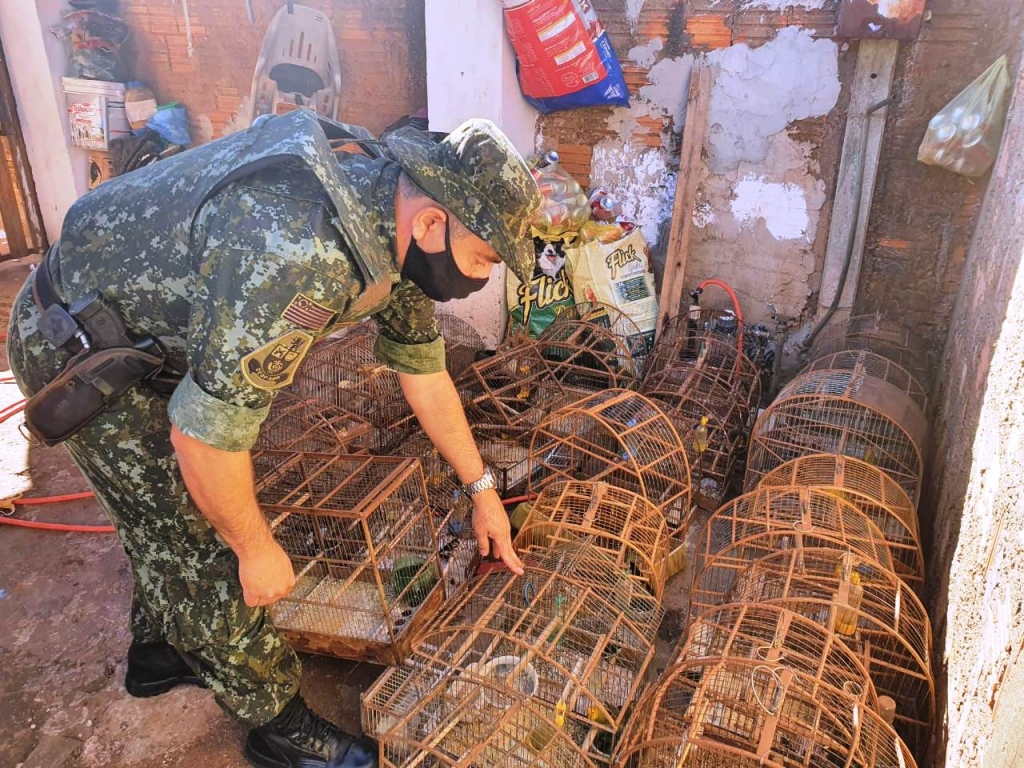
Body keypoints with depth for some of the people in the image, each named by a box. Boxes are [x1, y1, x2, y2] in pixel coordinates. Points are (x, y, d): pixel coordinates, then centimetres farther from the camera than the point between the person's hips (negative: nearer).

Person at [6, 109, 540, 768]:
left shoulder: (395, 225, -8)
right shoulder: (305, 256, -40)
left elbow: (423, 369, 3)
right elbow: (206, 429, -34)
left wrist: (482, 489, 9)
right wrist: (258, 549, -17)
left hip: (160, 334, 9)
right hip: (75, 343, -8)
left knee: (166, 513, 23)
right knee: (204, 545, -1)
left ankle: (160, 652, 48)